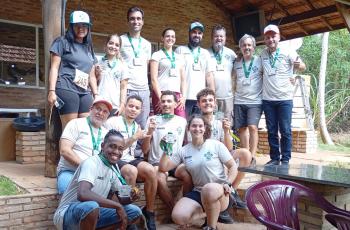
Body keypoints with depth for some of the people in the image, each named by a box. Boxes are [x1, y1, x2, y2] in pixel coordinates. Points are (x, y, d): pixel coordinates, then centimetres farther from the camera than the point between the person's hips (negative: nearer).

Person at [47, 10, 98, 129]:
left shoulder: (89, 48, 25)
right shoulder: (62, 42, 8)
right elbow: (54, 67, 0)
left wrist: (96, 95, 15)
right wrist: (52, 91, -11)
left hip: (85, 92, 6)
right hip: (67, 89, -5)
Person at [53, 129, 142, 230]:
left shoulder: (114, 168, 4)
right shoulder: (91, 163, -20)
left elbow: (122, 198, 9)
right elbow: (82, 194, -38)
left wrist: (129, 197, -16)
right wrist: (117, 205, -32)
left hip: (91, 214, 8)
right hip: (67, 214, -7)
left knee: (135, 212, 1)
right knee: (91, 206, -39)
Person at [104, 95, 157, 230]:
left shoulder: (137, 126, 17)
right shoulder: (112, 122, -3)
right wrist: (134, 138, -16)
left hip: (130, 159, 6)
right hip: (114, 160, -5)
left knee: (151, 170, -24)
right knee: (132, 171, -36)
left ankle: (149, 212, -9)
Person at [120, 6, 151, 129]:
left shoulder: (147, 44, 18)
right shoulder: (120, 40, 3)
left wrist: (147, 85, 11)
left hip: (144, 90, 5)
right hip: (126, 89, -4)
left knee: (143, 127, 4)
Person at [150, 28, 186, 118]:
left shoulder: (179, 57, 21)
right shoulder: (157, 55, 8)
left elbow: (183, 79, 18)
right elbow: (154, 79, -2)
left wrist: (183, 97, 4)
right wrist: (160, 97, -11)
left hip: (177, 95, 4)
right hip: (161, 94, -4)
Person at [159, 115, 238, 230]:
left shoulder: (216, 145, -3)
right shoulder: (183, 151, 6)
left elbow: (233, 166, 0)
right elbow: (163, 168, 6)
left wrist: (228, 183, -16)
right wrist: (166, 151, -8)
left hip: (219, 192, -4)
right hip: (198, 192, 4)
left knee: (209, 189, -41)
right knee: (178, 217, -20)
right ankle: (212, 215, 10)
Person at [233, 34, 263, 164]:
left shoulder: (259, 61, -1)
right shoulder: (237, 63, 11)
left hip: (255, 101, -4)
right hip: (239, 101, 4)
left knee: (252, 127, -15)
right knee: (241, 128, 7)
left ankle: (252, 156, -8)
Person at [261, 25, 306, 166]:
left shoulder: (288, 52, -4)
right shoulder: (263, 54, 6)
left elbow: (302, 67, -5)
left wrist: (299, 65, -28)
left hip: (284, 99, -3)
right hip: (267, 99, 3)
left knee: (285, 131, 1)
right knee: (271, 131, 9)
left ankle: (285, 160, 10)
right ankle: (274, 158, 19)